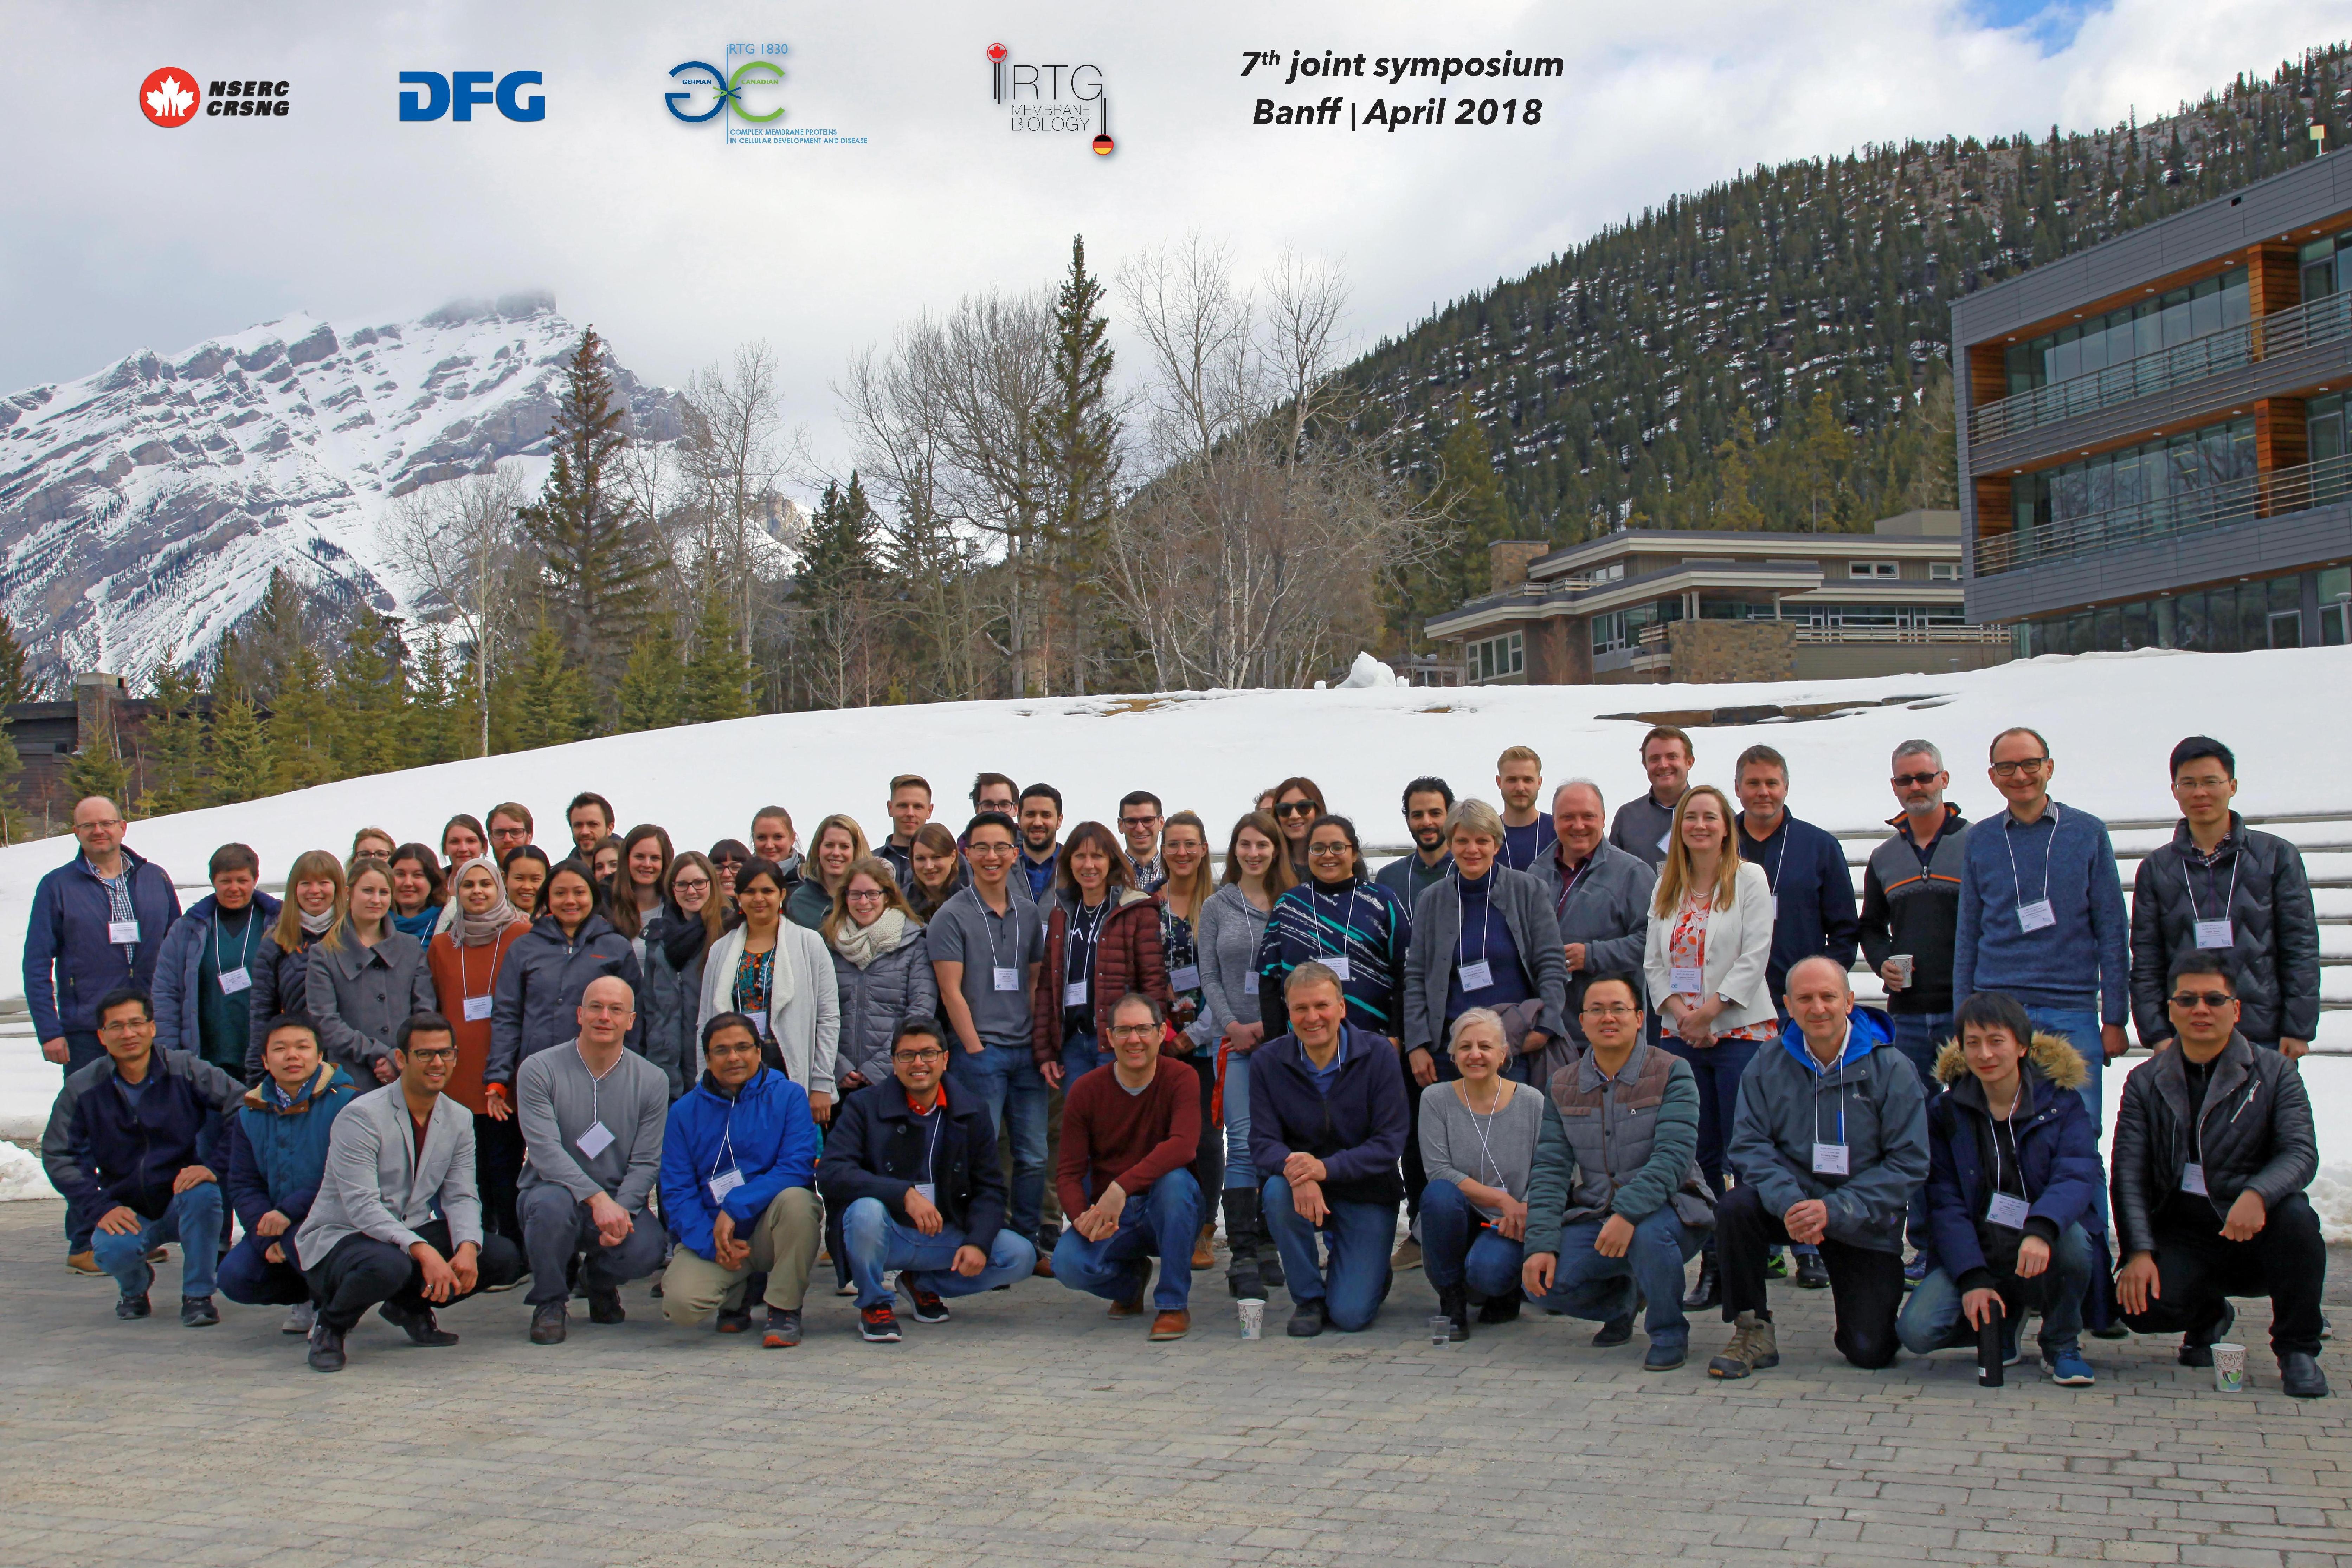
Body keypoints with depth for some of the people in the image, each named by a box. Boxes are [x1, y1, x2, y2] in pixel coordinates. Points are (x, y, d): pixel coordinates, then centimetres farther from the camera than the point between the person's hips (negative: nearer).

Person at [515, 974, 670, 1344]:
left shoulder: (651, 1081, 0)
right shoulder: (539, 1071, -6)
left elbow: (646, 1162, -3)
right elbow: (545, 1149, -17)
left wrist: (621, 1209, -22)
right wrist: (597, 1198, -29)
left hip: (619, 1203, 2)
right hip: (557, 1188, -2)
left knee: (646, 1248, -29)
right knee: (552, 1202, -37)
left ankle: (600, 1281, 12)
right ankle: (549, 1302, -7)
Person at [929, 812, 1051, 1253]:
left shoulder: (1029, 914, 13)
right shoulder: (951, 916, -2)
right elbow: (951, 991, -6)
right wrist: (975, 1050, -11)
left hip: (1025, 1052, 5)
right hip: (978, 1051, -5)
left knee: (1033, 1156, 7)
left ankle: (1026, 1244, 17)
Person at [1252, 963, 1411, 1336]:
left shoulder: (1378, 1055, -12)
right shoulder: (1268, 1062, -7)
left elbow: (1391, 1142, -15)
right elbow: (1263, 1143, -11)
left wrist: (1326, 1167, -31)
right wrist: (1294, 1168, -35)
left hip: (1367, 1194, -2)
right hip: (1304, 1192, 2)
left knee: (1351, 1315, -14)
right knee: (1277, 1191, -34)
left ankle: (1372, 1275, 25)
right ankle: (1308, 1298, -9)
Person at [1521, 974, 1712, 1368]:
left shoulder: (1671, 1073, -7)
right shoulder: (1563, 1086, 7)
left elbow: (1673, 1157, -20)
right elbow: (1550, 1169, 1)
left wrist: (1628, 1214, -34)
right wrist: (1541, 1244, -13)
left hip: (1666, 1206, -4)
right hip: (1593, 1214, 4)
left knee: (1648, 1234, -38)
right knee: (1543, 1283, -20)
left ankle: (1670, 1333, -7)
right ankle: (1621, 1301, 16)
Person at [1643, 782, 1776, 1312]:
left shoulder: (1749, 879, 1)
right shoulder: (1666, 887, 14)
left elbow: (1755, 956, -7)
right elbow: (1653, 960, 11)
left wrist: (1709, 1010, -13)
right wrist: (1679, 1011, -5)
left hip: (1740, 1031, -4)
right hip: (1680, 1034, 4)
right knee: (1700, 1155, 6)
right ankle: (1711, 1270, 10)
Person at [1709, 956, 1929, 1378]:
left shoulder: (1891, 1069, -8)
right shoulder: (1767, 1068, -1)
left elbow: (1909, 1161, -11)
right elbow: (1751, 1146, -7)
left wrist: (1835, 1210, -22)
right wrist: (1788, 1202, -27)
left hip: (1866, 1223, -1)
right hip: (1793, 1205, 1)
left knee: (1870, 1352, -8)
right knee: (1735, 1207, -31)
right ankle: (1753, 1332, -13)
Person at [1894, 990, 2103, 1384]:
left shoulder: (2061, 1101, -2)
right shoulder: (1946, 1112, 2)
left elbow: (2078, 1175, -17)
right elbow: (1946, 1203, -4)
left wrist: (2041, 1229, -39)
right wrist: (1972, 1279, -19)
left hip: (2043, 1259, -1)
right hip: (1977, 1255, 1)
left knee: (2071, 1239, -36)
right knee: (1916, 1331, -23)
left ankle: (2062, 1345, -5)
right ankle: (2003, 1322, 11)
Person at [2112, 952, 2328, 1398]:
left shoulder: (2275, 1072, 2)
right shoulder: (2146, 1082, 6)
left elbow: (2301, 1153, -12)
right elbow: (2129, 1174, -1)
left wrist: (2257, 1194, -34)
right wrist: (2138, 1253, -16)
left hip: (2255, 1232, -1)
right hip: (2183, 1239, 1)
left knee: (2296, 1216, -34)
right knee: (2142, 1305, -26)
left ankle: (2297, 1349, -9)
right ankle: (2209, 1317, 15)